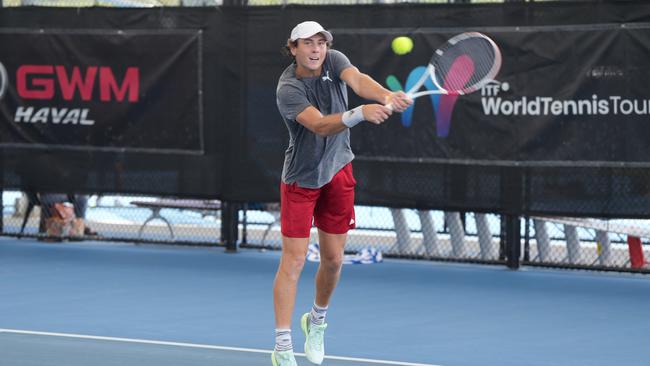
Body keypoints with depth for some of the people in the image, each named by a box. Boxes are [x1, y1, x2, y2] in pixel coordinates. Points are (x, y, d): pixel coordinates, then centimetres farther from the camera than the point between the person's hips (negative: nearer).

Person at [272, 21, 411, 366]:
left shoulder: (334, 61, -9)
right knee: (293, 260, -8)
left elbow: (358, 80, -30)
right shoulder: (288, 88, -23)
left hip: (338, 172, 4)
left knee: (333, 259, 9)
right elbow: (320, 126, -37)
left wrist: (386, 96, -52)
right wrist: (359, 114, -55)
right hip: (300, 178, -4)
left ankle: (317, 321, 36)